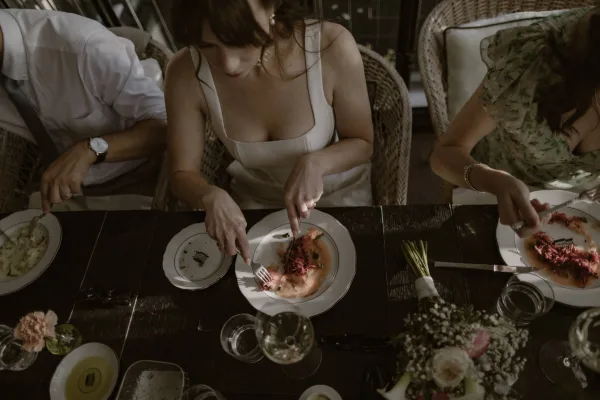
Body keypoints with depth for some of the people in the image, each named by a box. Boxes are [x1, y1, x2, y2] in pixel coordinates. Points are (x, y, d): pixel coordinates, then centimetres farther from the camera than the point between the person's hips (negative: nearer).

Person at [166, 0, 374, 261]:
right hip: (253, 200, 1)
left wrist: (315, 163, -32)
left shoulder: (332, 47, -28)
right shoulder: (186, 73, -22)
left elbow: (362, 143, -12)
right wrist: (212, 197, -33)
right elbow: (182, 174, -11)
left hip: (338, 194, 0)